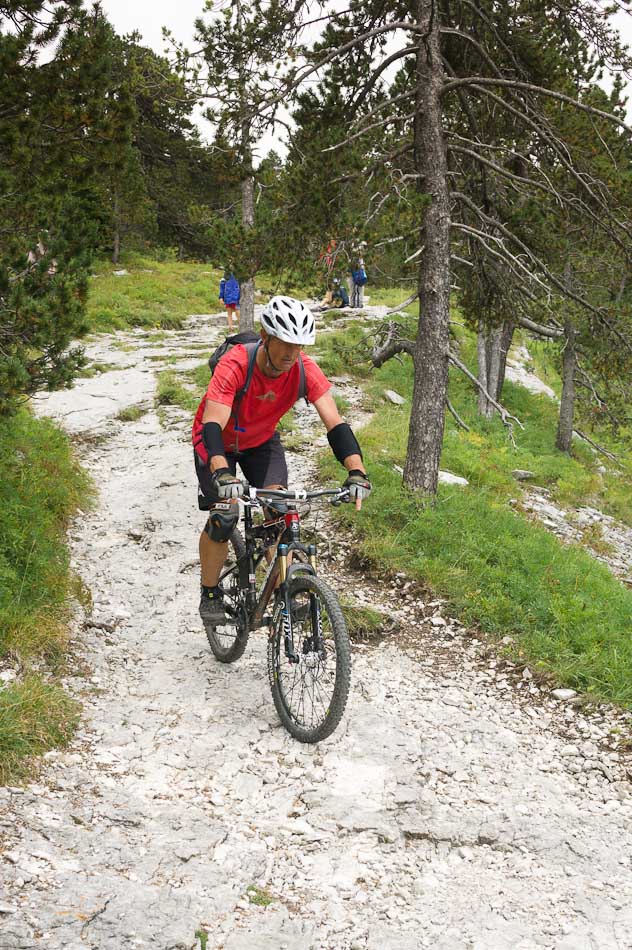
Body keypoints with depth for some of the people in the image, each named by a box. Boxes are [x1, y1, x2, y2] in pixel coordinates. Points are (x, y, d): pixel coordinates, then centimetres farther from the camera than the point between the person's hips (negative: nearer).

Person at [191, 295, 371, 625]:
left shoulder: (305, 369, -27)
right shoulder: (235, 365, -37)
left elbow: (334, 423, -31)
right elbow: (213, 425, -45)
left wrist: (357, 471, -46)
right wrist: (223, 474, -62)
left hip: (262, 441, 3)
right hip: (219, 441, -3)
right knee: (224, 517, -17)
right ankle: (209, 594, 4)